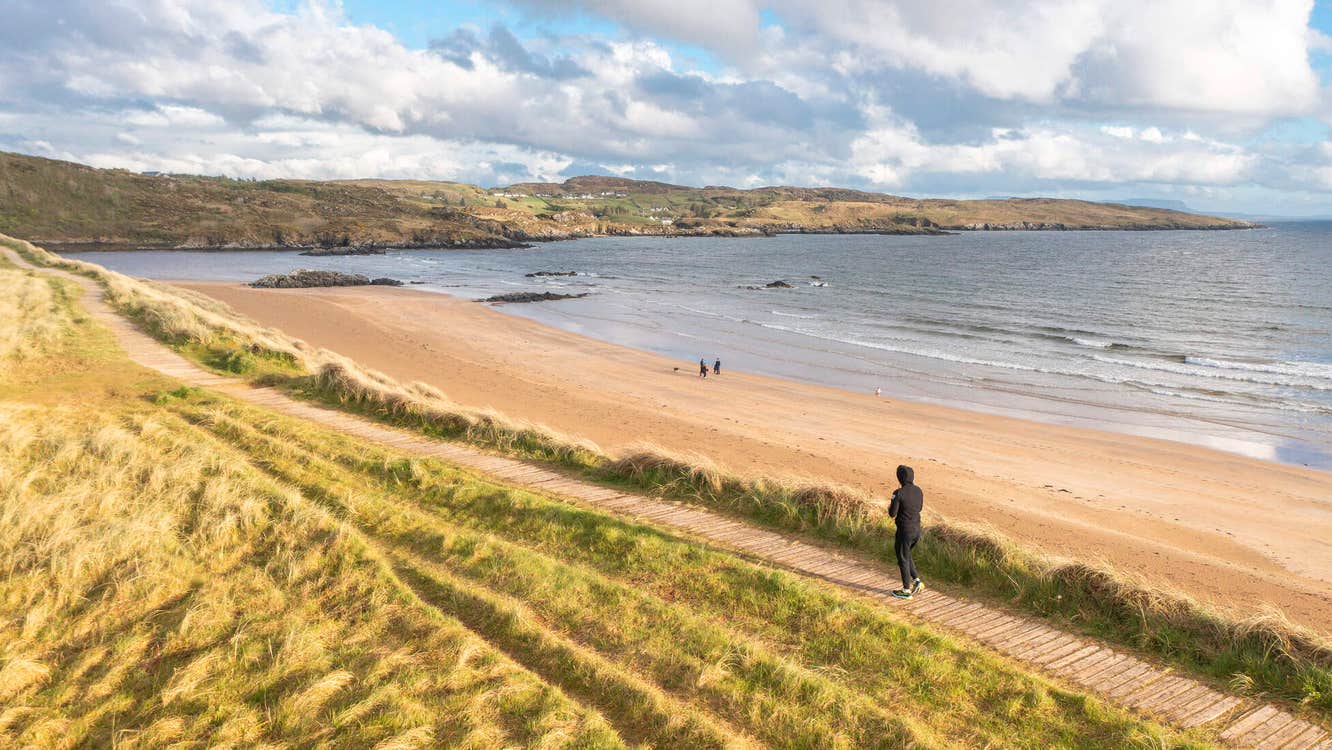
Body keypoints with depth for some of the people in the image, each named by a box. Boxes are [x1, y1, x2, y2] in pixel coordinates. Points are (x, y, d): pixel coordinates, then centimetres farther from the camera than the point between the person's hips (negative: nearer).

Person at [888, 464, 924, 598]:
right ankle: (917, 581, 21)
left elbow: (892, 514, -16)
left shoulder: (898, 493, -20)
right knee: (904, 553, 27)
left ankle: (906, 590, 19)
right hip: (917, 529, 7)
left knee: (903, 559, 9)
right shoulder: (918, 491, 1)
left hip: (904, 530, -7)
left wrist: (890, 507, 5)